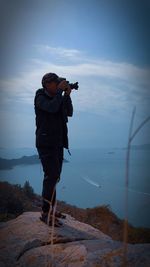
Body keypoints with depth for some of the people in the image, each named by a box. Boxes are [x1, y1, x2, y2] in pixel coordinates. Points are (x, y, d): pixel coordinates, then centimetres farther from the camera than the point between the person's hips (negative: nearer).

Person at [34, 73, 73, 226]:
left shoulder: (57, 97, 13)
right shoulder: (40, 98, -8)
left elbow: (69, 113, 8)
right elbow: (52, 108, -27)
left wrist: (67, 95, -2)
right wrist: (60, 91, -17)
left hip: (58, 143, 8)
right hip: (46, 143, -8)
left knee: (54, 176, 11)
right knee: (51, 176, -14)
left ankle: (49, 208, 20)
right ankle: (46, 213, -10)